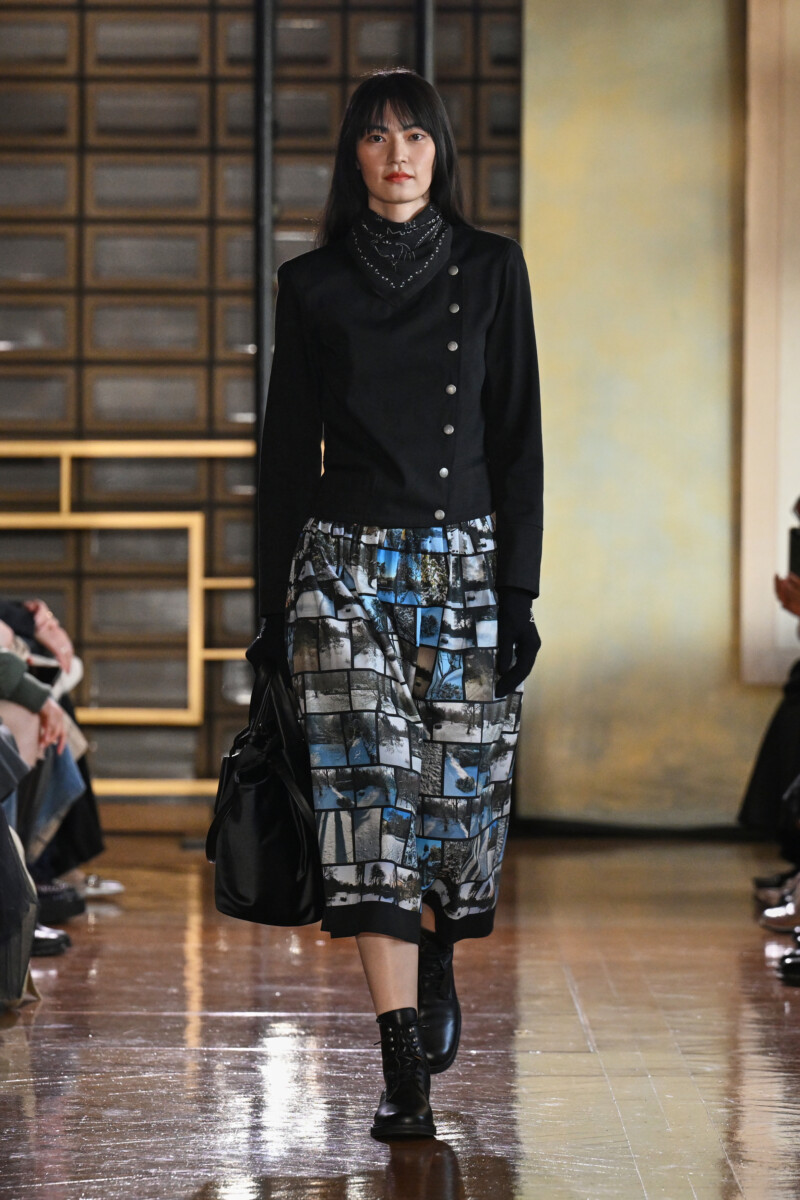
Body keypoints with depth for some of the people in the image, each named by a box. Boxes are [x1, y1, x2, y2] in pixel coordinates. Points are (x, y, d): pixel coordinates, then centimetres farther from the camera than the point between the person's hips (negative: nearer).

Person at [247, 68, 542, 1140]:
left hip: (468, 562, 1)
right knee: (372, 795, -10)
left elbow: (518, 436, 3)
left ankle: (439, 960, 37)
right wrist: (274, 606, 3)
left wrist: (520, 588, -4)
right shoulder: (312, 285, 6)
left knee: (459, 784, 4)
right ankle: (406, 1072, -11)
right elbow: (287, 450, 7)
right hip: (347, 562, -1)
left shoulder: (490, 269, 6)